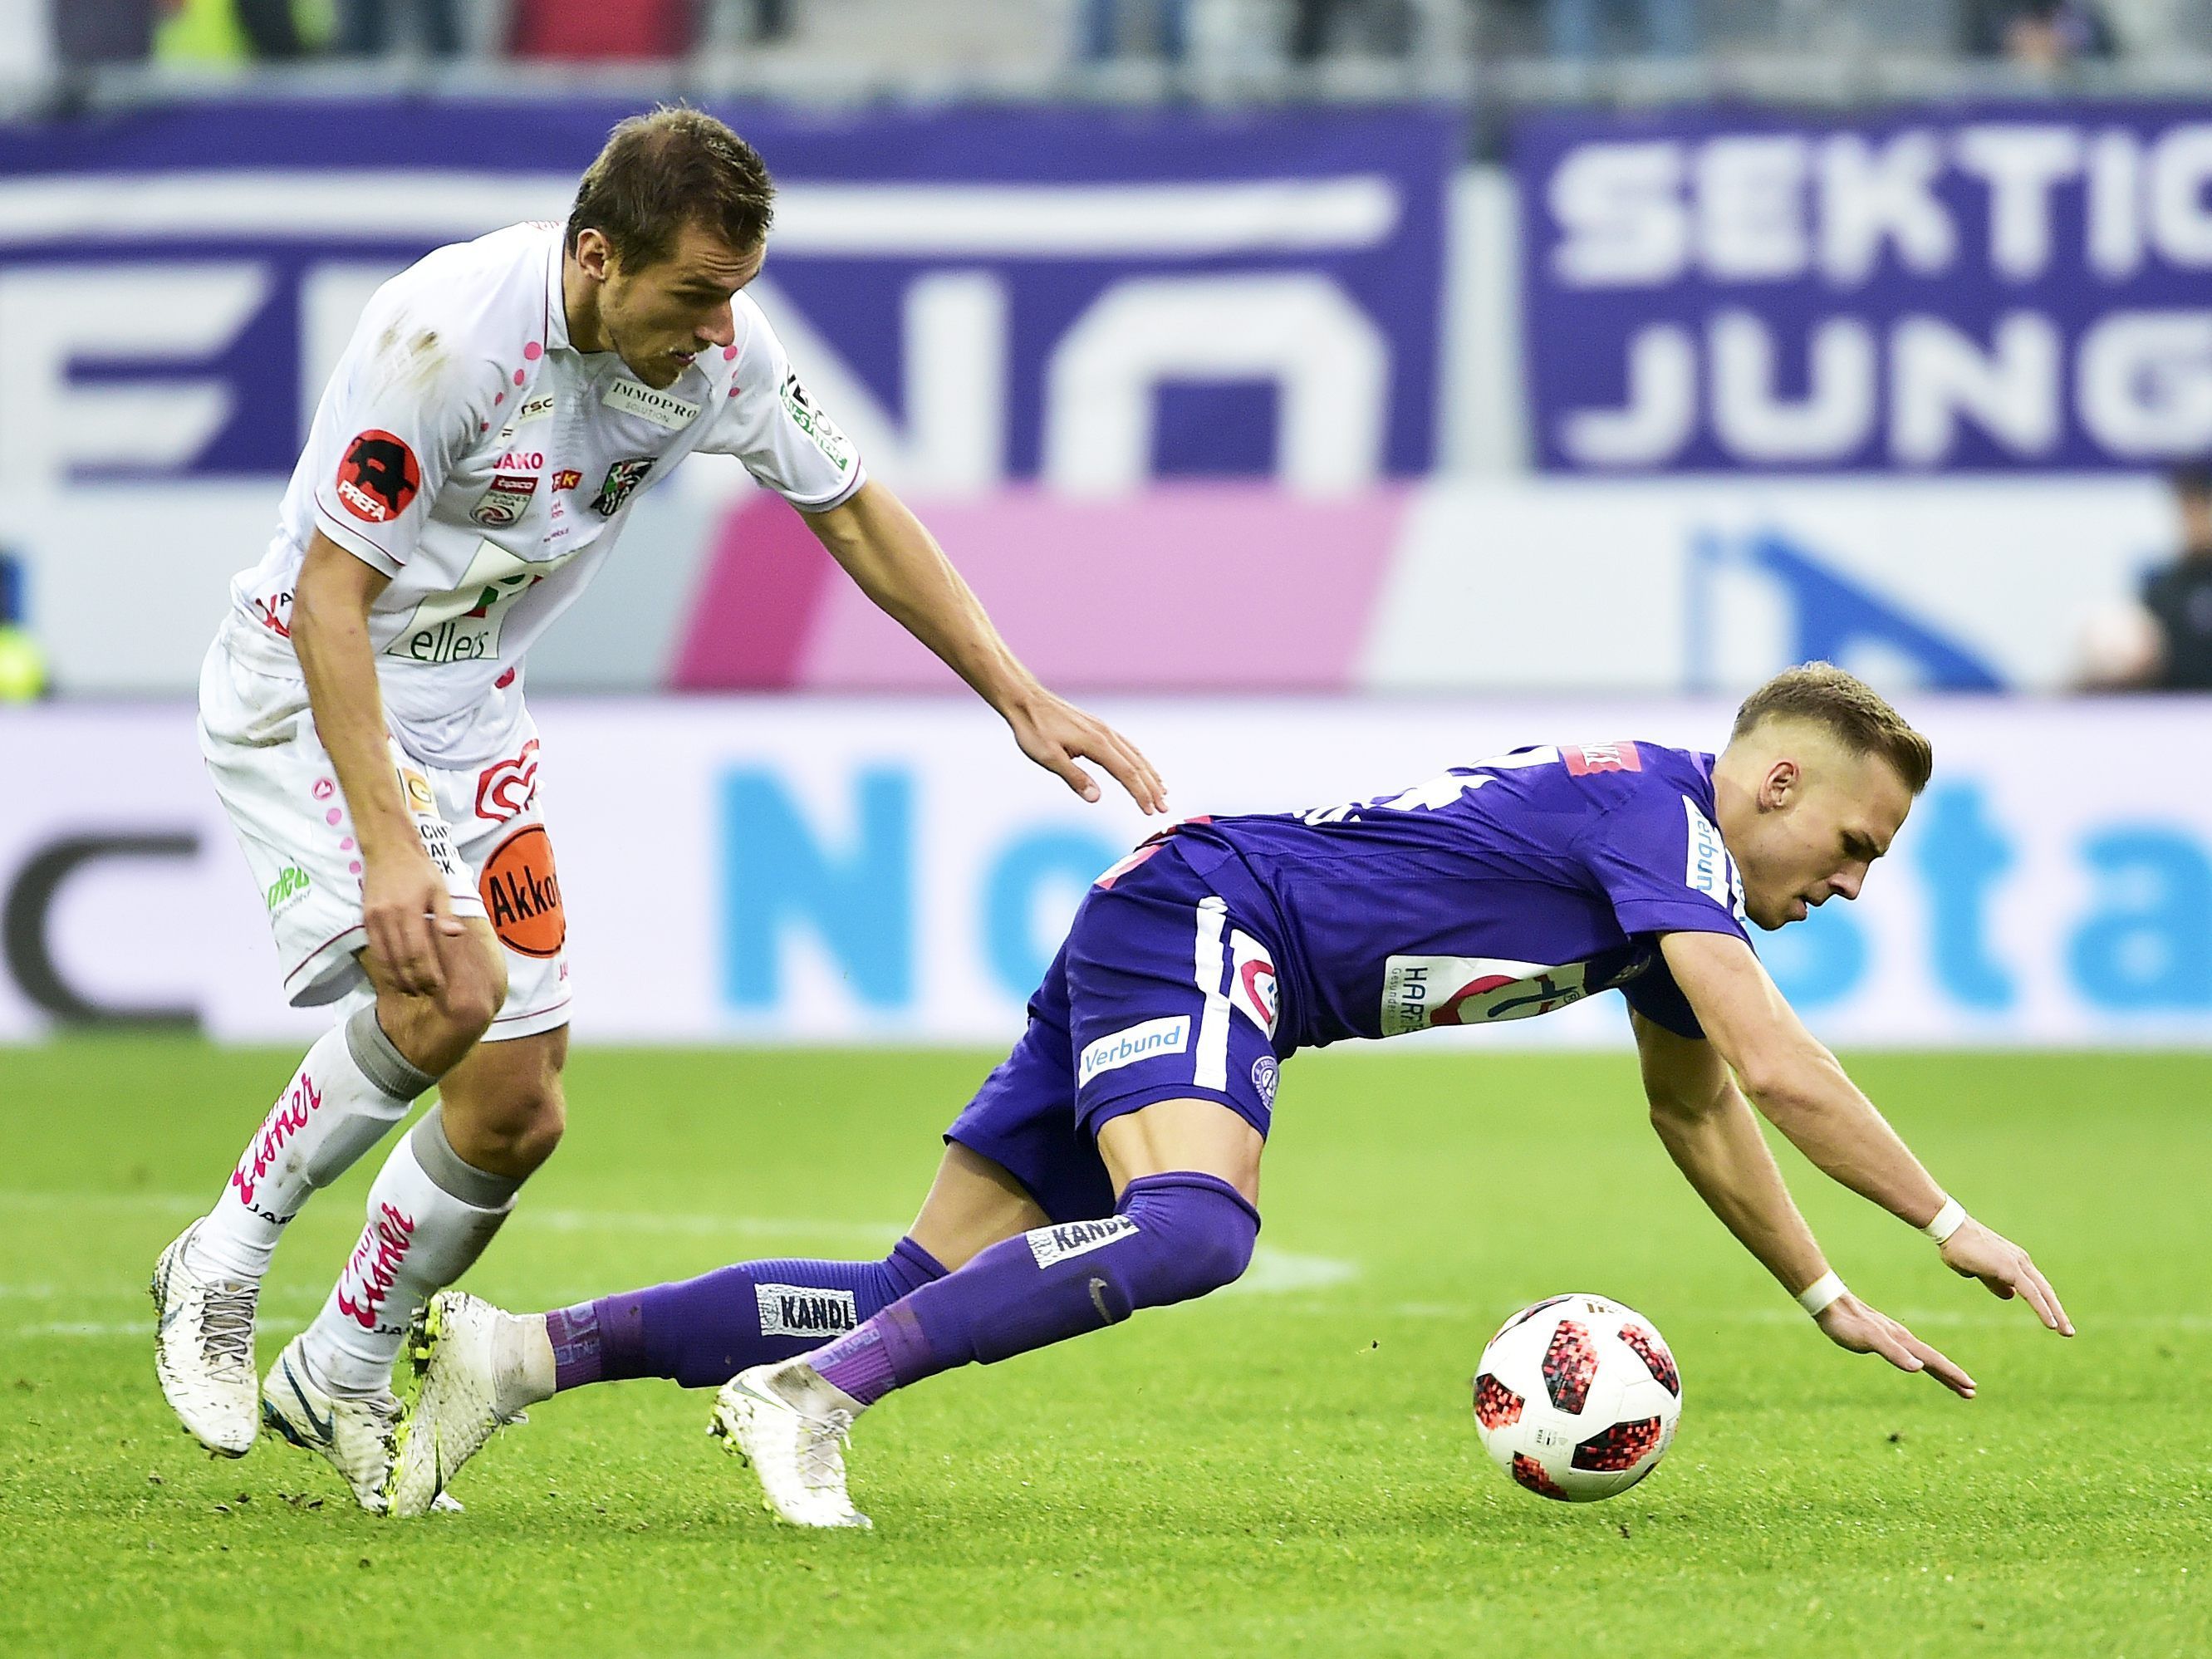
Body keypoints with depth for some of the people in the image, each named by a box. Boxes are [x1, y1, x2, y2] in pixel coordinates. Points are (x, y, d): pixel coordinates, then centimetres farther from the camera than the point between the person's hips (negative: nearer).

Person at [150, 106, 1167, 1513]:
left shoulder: (720, 345, -11)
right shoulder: (444, 333, -30)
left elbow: (851, 511, 5)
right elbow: (329, 598, -28)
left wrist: (1022, 699, 2)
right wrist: (389, 848, -35)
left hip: (475, 710, 7)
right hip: (308, 693, -7)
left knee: (516, 1112, 3)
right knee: (446, 994, -29)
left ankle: (340, 1381, 25)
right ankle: (219, 1274, -9)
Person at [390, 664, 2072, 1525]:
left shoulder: (1667, 867, 18)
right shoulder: (1661, 812, -11)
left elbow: (1701, 1113, 31)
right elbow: (1777, 1065, -19)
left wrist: (1832, 1301, 30)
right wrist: (1952, 1225, -12)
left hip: (1156, 941, 9)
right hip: (1200, 921, -9)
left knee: (931, 1298, 0)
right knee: (1194, 1229, -35)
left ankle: (520, 1351, -5)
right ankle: (810, 1392, -38)